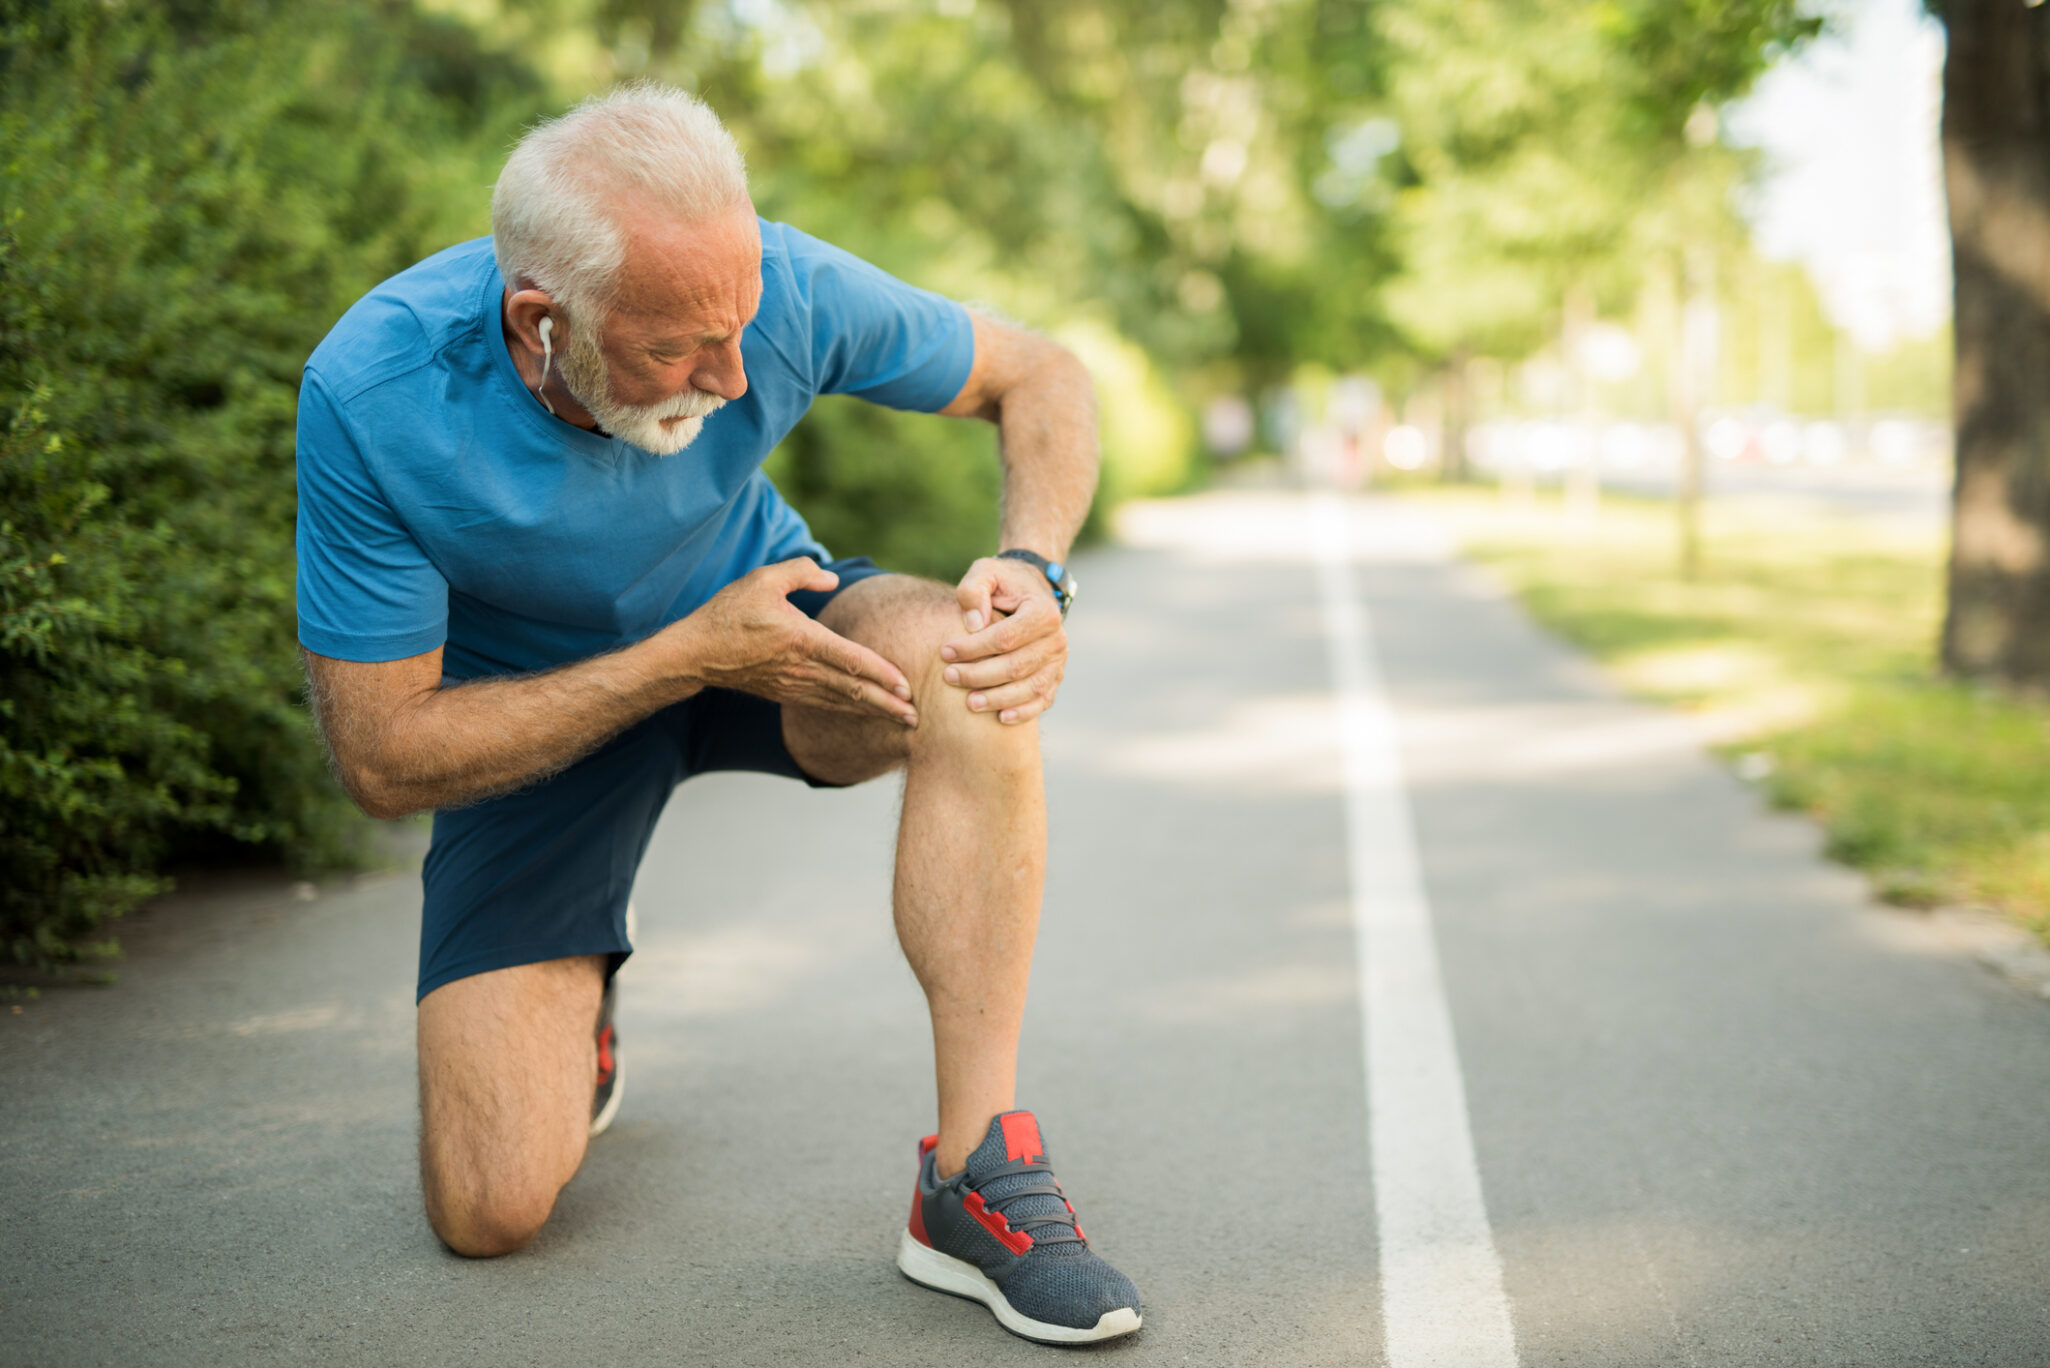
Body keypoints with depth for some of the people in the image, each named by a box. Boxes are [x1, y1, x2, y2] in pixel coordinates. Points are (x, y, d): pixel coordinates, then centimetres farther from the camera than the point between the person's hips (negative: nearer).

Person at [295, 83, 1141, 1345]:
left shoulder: (780, 287, -26)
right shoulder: (370, 396, -31)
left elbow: (1043, 377, -9)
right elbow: (383, 757, -24)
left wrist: (1037, 572, -29)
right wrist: (688, 657, -30)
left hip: (761, 609, 2)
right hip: (540, 715, -1)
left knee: (965, 668, -35)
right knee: (490, 1210, -12)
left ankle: (977, 1188, -27)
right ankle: (576, 1009, 25)